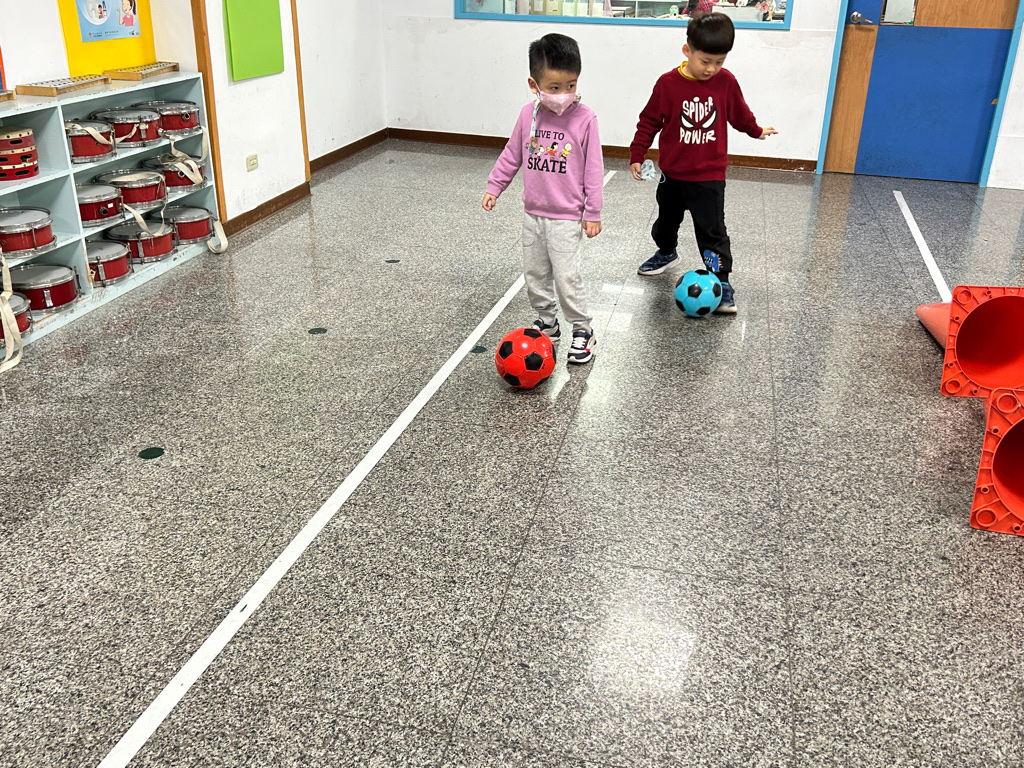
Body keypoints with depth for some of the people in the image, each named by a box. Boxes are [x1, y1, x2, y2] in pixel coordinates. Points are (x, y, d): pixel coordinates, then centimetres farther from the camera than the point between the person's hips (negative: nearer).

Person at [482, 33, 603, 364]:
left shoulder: (584, 118, -14)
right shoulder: (529, 115, -2)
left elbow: (594, 168, -10)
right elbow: (512, 154, 11)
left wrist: (593, 213, -9)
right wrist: (494, 186, 10)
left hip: (566, 217, -5)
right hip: (533, 213, 5)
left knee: (566, 276, -5)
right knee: (534, 274, 14)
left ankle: (582, 330, 14)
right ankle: (547, 323, 32)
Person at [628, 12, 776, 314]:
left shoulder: (726, 82, -8)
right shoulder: (668, 83, -13)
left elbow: (739, 113, 11)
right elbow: (649, 122, -2)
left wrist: (757, 131, 26)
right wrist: (637, 156, -1)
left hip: (710, 176, -1)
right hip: (672, 173, 2)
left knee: (712, 230, -6)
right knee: (667, 219, 23)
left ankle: (722, 282, 1)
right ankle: (666, 253, 50)